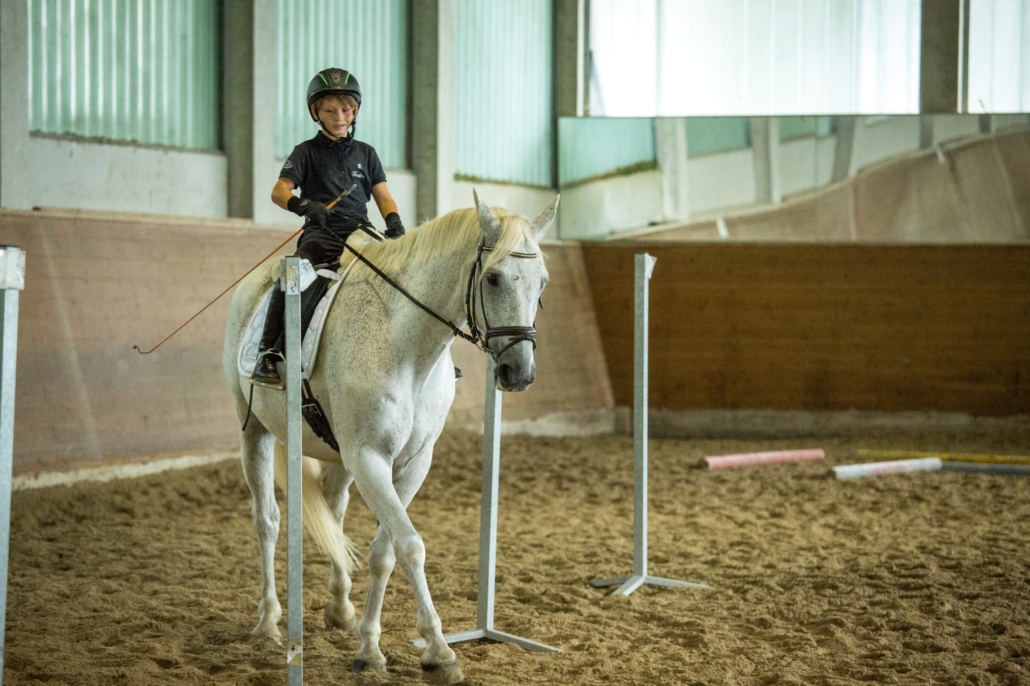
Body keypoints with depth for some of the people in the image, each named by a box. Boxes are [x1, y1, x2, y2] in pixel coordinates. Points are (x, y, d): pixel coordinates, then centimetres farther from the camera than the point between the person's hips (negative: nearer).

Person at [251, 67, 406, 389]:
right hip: (321, 234, -4)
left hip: (361, 233, 4)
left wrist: (393, 221, -8)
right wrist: (302, 204, -25)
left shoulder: (365, 153, 20)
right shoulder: (307, 152, 10)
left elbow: (383, 196, 15)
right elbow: (279, 190, -2)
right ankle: (268, 356, -30)